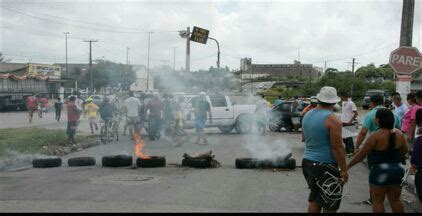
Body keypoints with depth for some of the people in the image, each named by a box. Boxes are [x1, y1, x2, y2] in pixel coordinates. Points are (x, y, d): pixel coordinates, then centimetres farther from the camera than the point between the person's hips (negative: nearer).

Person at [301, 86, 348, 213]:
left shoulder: (307, 115, 7)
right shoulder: (332, 120, -16)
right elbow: (337, 148, -16)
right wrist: (343, 170, -10)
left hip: (307, 163, 8)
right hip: (325, 167, -8)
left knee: (314, 200, 19)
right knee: (330, 206, 2)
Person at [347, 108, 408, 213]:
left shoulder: (376, 136, -17)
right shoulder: (399, 133, 1)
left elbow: (361, 154, -15)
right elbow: (405, 150, 14)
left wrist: (348, 166, -7)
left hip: (380, 171, -6)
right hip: (398, 169, 6)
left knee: (377, 201, 6)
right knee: (395, 200, 17)